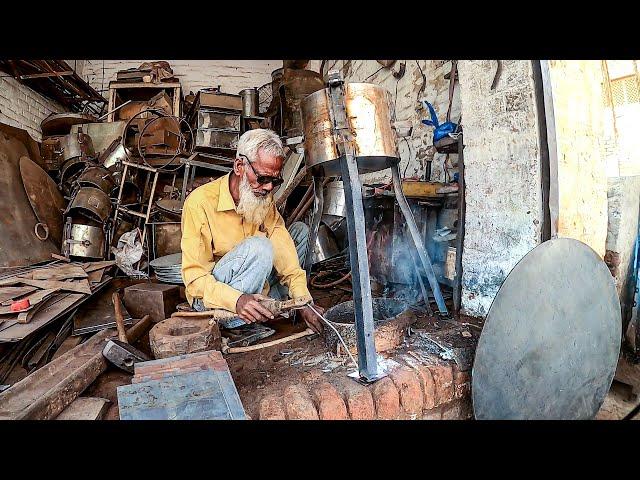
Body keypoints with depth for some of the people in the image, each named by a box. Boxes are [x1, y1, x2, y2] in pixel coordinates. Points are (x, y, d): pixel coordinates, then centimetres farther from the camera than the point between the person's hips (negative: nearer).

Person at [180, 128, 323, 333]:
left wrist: (303, 301, -21)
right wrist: (236, 300, -40)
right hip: (212, 299, -6)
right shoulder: (200, 202, -21)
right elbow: (194, 276, -23)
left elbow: (282, 246, -11)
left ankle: (275, 304, -6)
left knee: (300, 230, 1)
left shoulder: (264, 198, -3)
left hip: (255, 288, 7)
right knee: (258, 246, -32)